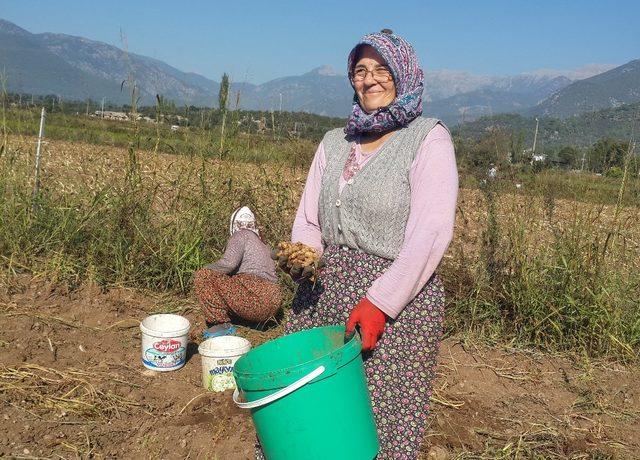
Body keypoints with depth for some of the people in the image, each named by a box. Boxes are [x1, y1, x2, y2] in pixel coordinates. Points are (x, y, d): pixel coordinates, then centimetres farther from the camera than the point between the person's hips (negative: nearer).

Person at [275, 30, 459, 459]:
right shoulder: (335, 142, 12)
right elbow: (309, 219, 12)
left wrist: (379, 302, -20)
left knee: (377, 423, 2)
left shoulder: (428, 138, -4)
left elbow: (430, 234, -14)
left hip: (397, 299, -5)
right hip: (323, 293, 5)